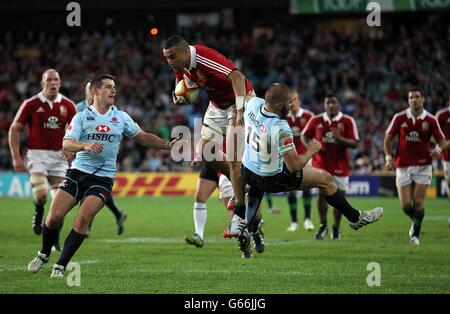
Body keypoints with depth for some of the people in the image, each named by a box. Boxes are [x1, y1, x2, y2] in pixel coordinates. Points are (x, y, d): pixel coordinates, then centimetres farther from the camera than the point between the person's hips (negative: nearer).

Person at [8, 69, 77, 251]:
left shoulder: (68, 106, 2)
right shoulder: (31, 104, -3)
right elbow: (15, 129, 2)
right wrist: (16, 157, -4)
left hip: (58, 156, 3)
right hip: (37, 155, -3)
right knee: (41, 194, -24)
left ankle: (55, 240, 13)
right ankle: (38, 215, 11)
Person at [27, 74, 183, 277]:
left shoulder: (121, 117, 10)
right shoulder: (82, 117, 2)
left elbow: (143, 138, 16)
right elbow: (66, 144, -11)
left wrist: (167, 145, 4)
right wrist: (86, 145, -29)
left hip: (102, 178, 0)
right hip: (78, 172, 0)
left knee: (83, 219, -19)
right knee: (54, 216, -8)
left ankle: (60, 266, -10)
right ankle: (43, 255, 19)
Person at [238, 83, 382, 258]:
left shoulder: (253, 104, -15)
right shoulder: (280, 129, -34)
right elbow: (294, 166, -26)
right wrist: (311, 151, -10)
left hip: (247, 172, 6)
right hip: (271, 179, -6)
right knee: (324, 178, 11)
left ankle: (244, 224, 24)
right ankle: (356, 218, 26)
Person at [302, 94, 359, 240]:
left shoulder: (348, 121, -5)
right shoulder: (316, 121, 2)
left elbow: (355, 143, -10)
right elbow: (305, 136, 16)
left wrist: (340, 138, -26)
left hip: (340, 166, -1)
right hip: (321, 164, 1)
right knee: (321, 194, -10)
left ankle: (336, 228, 21)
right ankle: (323, 225, 8)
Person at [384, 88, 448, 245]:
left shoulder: (430, 120, -2)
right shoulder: (399, 118, 0)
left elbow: (442, 141, 0)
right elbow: (388, 138, 8)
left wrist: (438, 148, -23)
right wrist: (389, 158, -4)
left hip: (423, 166, -1)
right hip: (403, 166, 1)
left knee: (418, 203, -5)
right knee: (405, 205, -3)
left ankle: (415, 234, 13)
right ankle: (415, 222, 29)